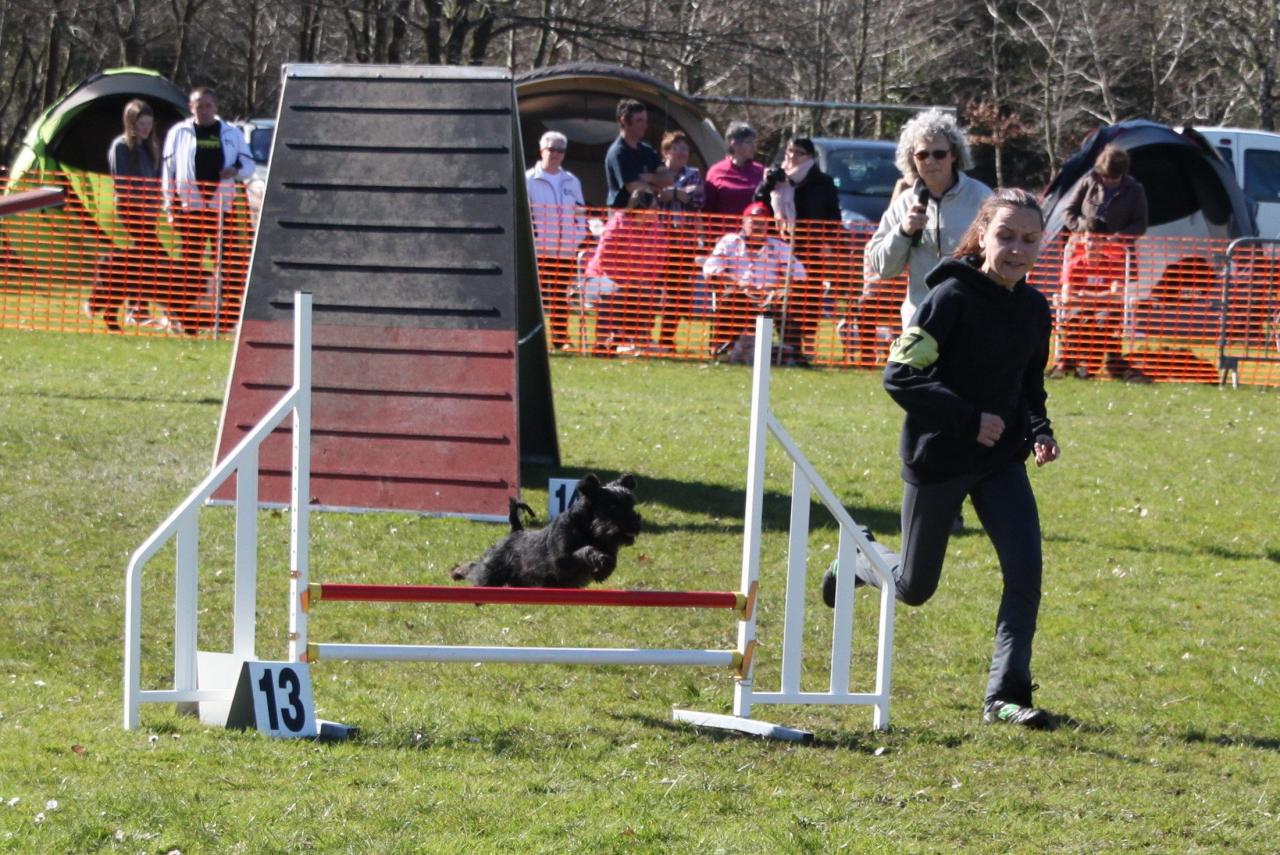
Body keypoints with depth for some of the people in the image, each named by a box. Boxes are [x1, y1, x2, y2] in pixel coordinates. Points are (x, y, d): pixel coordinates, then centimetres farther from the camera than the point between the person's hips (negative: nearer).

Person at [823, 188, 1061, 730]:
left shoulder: (1034, 308, 2)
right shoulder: (952, 298, -18)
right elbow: (899, 376, -20)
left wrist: (1039, 430, -3)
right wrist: (969, 419, -25)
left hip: (1001, 461, 5)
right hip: (937, 458, -5)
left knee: (1025, 568, -13)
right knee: (914, 588, 9)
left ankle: (1006, 695, -6)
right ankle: (857, 557, 44)